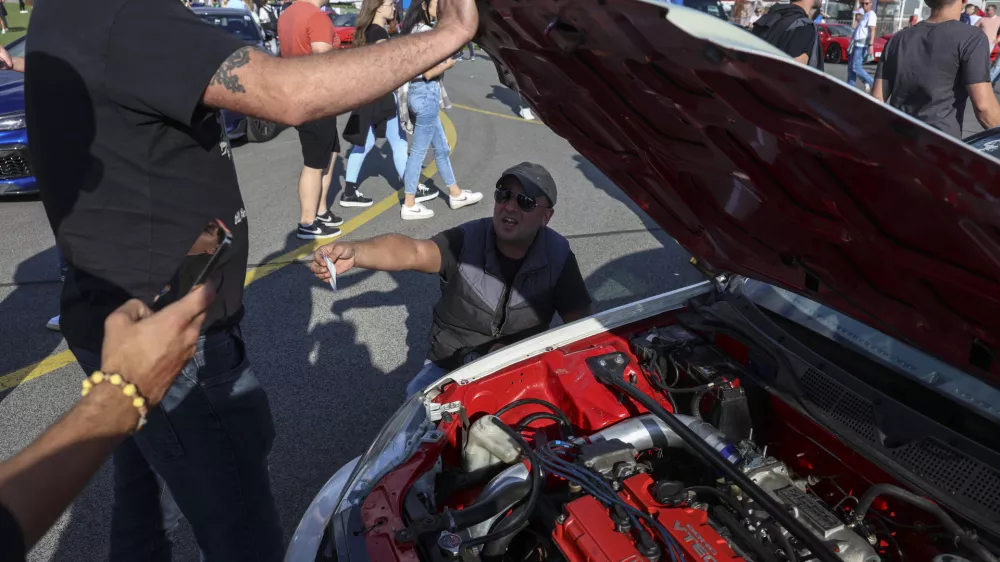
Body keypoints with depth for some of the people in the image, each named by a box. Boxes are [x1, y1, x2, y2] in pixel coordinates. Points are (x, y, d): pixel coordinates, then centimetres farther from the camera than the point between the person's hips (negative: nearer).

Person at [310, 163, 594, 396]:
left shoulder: (557, 256, -12)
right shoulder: (467, 241, -18)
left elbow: (581, 322, -9)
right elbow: (415, 251, -37)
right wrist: (355, 252, -56)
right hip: (448, 368, 0)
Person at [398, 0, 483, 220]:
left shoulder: (415, 30, 11)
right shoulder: (426, 32, -17)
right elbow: (429, 72, -21)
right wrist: (449, 63, -4)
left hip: (419, 92, 10)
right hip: (426, 94, -10)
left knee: (441, 147, 18)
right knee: (419, 151, -2)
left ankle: (456, 194, 30)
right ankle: (409, 205, 7)